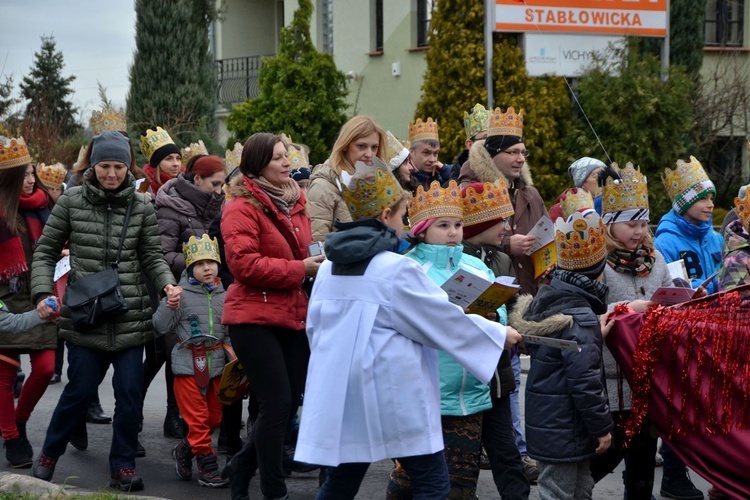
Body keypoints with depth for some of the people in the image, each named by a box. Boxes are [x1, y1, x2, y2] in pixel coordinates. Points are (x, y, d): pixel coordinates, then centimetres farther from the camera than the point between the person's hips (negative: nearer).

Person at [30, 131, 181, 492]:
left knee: (130, 392, 1)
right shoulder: (71, 201, 0)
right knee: (80, 390, 3)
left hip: (130, 316, 2)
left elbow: (151, 256, 7)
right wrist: (43, 292, -6)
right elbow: (46, 251, 6)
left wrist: (168, 284, -12)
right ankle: (48, 455, 25)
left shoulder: (141, 206, 3)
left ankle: (123, 466, 15)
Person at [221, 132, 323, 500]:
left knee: (291, 402, 11)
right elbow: (244, 263, -20)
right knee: (277, 404, -9)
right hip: (255, 319, -8)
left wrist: (317, 262, 7)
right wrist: (299, 269, -19)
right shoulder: (242, 208, -10)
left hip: (293, 315, 8)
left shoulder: (293, 203, 14)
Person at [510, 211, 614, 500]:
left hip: (545, 420, 9)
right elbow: (584, 379, -23)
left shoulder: (545, 298, 6)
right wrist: (602, 427, -14)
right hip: (565, 430, -9)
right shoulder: (580, 318, -21)